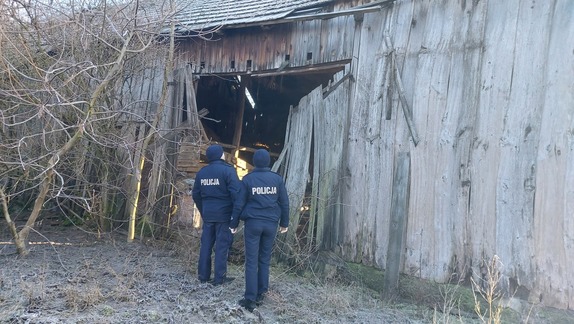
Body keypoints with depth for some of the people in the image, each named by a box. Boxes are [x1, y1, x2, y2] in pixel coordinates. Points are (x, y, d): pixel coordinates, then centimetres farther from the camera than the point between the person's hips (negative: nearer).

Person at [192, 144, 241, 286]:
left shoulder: (201, 172, 8)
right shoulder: (228, 170, -11)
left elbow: (195, 194, 12)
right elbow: (236, 192, -18)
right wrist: (237, 213, -12)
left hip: (207, 215, 6)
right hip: (224, 215, -5)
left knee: (206, 245, 12)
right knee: (222, 245, 2)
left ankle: (203, 275, 20)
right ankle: (220, 277, 6)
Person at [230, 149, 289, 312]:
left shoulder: (248, 179, -2)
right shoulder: (277, 179, 2)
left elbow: (239, 203, -1)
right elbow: (284, 202, 5)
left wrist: (234, 223, 8)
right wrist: (284, 223, 15)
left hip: (253, 222, -2)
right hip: (271, 223, 2)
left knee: (251, 261, 1)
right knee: (265, 260, 13)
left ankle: (250, 298, -1)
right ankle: (260, 294, 16)